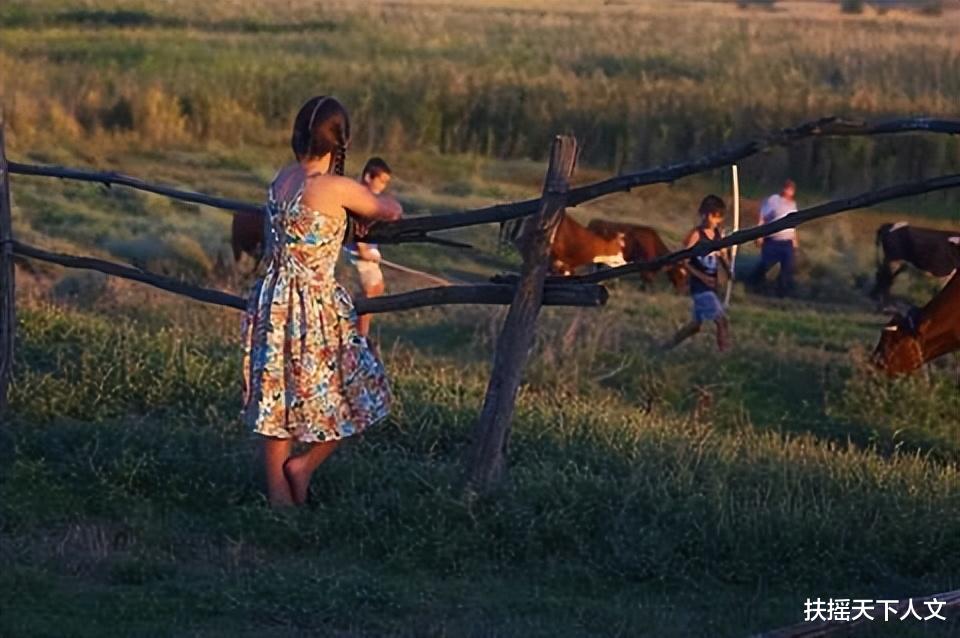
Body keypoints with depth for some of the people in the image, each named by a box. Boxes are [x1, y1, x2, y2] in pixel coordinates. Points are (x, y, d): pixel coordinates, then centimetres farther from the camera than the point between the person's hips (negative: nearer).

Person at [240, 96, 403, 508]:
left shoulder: (282, 179, 2)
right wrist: (369, 207, 19)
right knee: (359, 392, 10)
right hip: (315, 307, -7)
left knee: (279, 397, 14)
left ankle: (278, 491, 20)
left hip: (273, 301, 7)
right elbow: (392, 211, -1)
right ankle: (303, 465, 10)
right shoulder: (336, 189, -16)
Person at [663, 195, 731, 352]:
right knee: (722, 321, -15)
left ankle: (670, 345, 36)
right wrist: (702, 277, -23)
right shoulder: (696, 235, -14)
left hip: (711, 286, 7)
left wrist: (729, 270, -11)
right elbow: (683, 261, -14)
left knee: (696, 324, 18)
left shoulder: (719, 234, 4)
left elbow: (723, 257, 10)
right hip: (700, 286, -7)